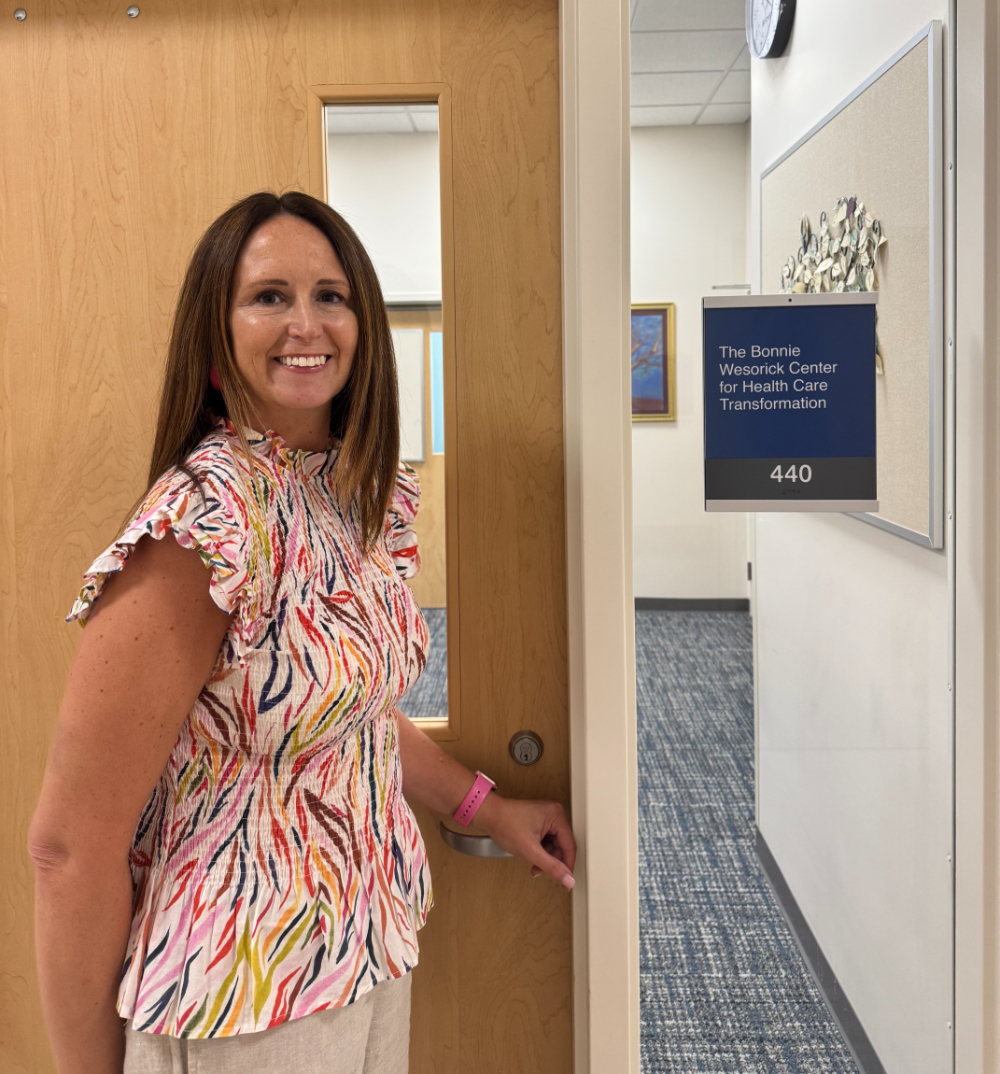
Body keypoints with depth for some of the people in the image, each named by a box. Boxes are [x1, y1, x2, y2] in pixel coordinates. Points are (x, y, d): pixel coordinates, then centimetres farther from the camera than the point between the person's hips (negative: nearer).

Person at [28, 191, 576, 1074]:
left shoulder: (368, 497, 1)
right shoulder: (202, 529, -24)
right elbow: (72, 843, -21)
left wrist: (488, 806, 16)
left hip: (372, 956, 8)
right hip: (243, 1002, -7)